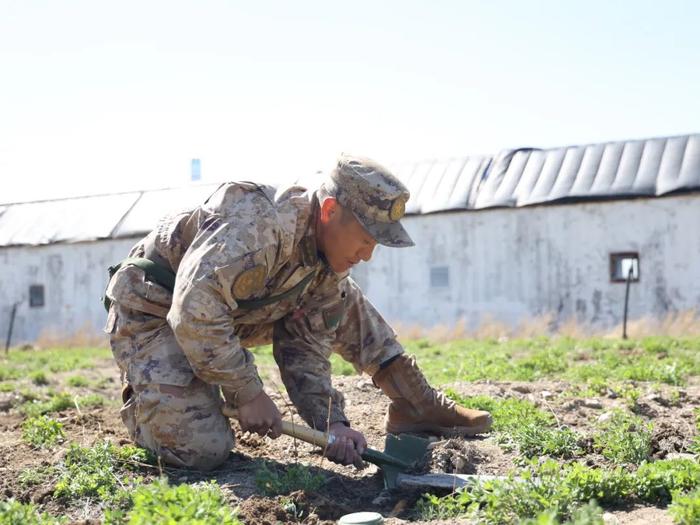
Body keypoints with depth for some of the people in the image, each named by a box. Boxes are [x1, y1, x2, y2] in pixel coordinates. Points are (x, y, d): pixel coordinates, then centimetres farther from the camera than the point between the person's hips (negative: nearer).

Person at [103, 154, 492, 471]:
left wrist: (331, 421, -17)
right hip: (154, 311, -7)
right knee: (202, 448, -24)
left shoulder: (328, 268, -5)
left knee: (343, 305, 1)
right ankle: (143, 398, 8)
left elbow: (304, 348, -4)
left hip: (228, 317, 8)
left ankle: (418, 408, 8)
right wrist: (248, 393, -28)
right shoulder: (258, 225, -34)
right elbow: (194, 313, -38)